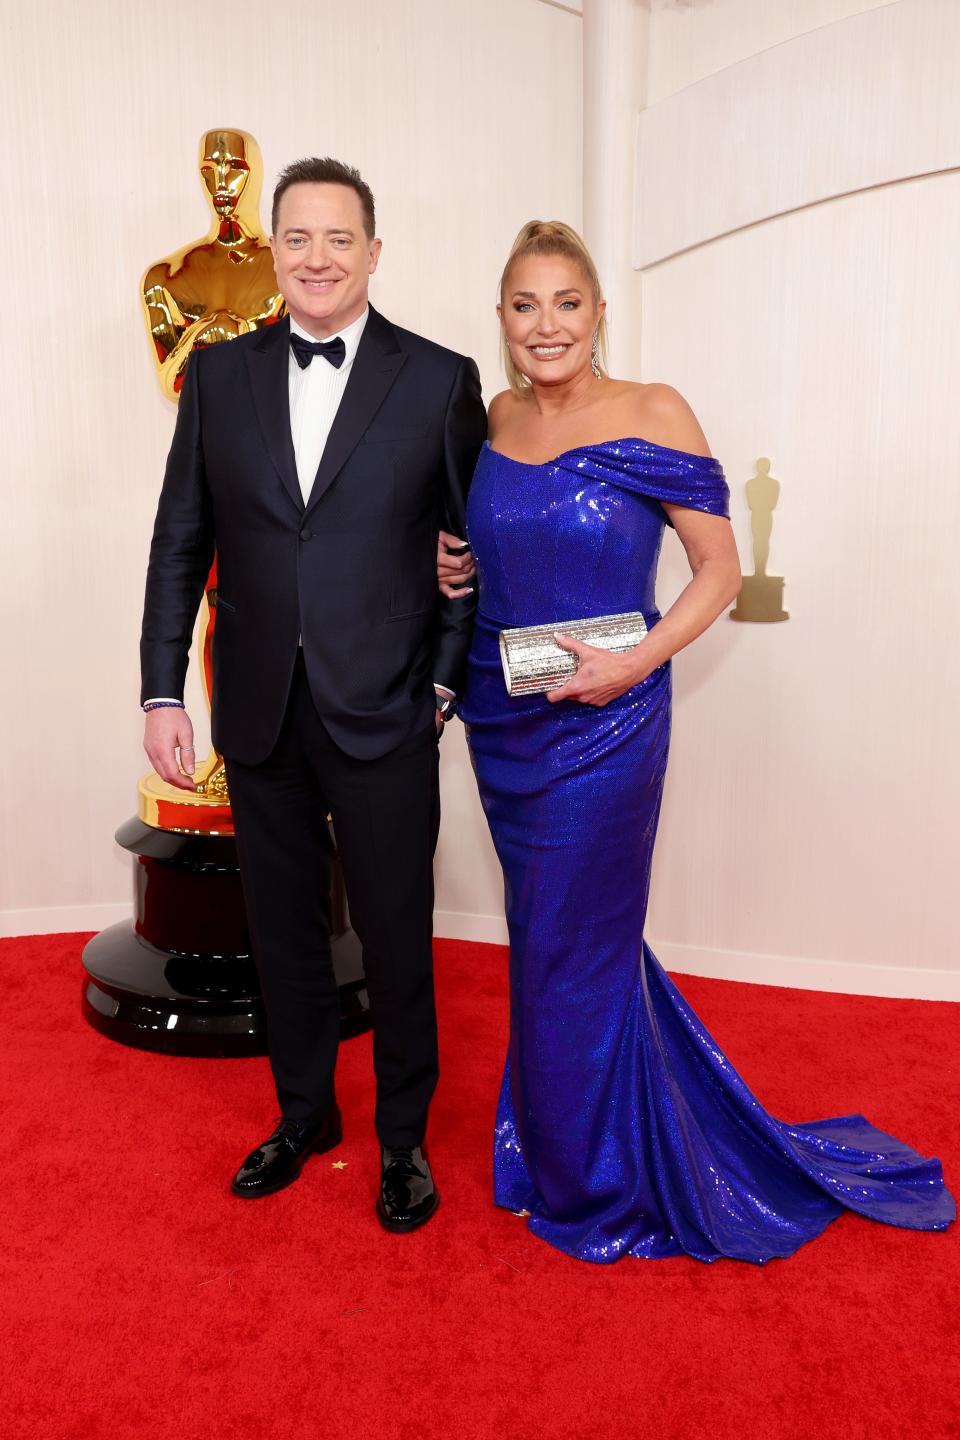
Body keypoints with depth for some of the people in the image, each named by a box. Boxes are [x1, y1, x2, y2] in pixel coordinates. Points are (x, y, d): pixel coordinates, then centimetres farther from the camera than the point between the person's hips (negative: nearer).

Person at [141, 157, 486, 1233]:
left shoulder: (440, 380, -1)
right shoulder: (219, 375, 6)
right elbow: (180, 544, 6)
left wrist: (449, 677, -5)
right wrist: (162, 692, 2)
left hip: (384, 718, -2)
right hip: (259, 715, 3)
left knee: (395, 939, 9)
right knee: (282, 932, 17)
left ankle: (403, 1137, 32)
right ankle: (303, 1115, 39)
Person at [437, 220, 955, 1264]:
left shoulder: (652, 415, -9)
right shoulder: (496, 417, 6)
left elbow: (720, 568, -8)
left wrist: (636, 663, -20)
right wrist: (451, 569, -2)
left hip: (603, 724, -5)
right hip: (500, 718, 6)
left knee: (574, 950, 5)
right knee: (541, 935, 18)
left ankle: (596, 1187, 30)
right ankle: (552, 1148, 42)